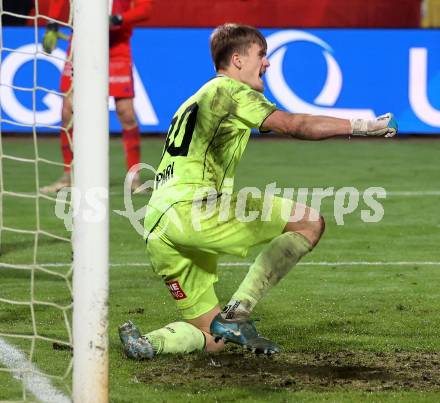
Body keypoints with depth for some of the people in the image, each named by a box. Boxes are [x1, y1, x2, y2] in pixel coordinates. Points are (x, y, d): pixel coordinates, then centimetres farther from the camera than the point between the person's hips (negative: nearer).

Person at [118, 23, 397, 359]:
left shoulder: (193, 103, 30)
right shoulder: (230, 90, 3)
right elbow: (292, 125, -7)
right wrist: (360, 126, -2)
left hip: (156, 235, 9)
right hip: (192, 209, -9)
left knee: (213, 338, 15)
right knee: (310, 222, -9)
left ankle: (149, 342, -12)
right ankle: (236, 314, -14)